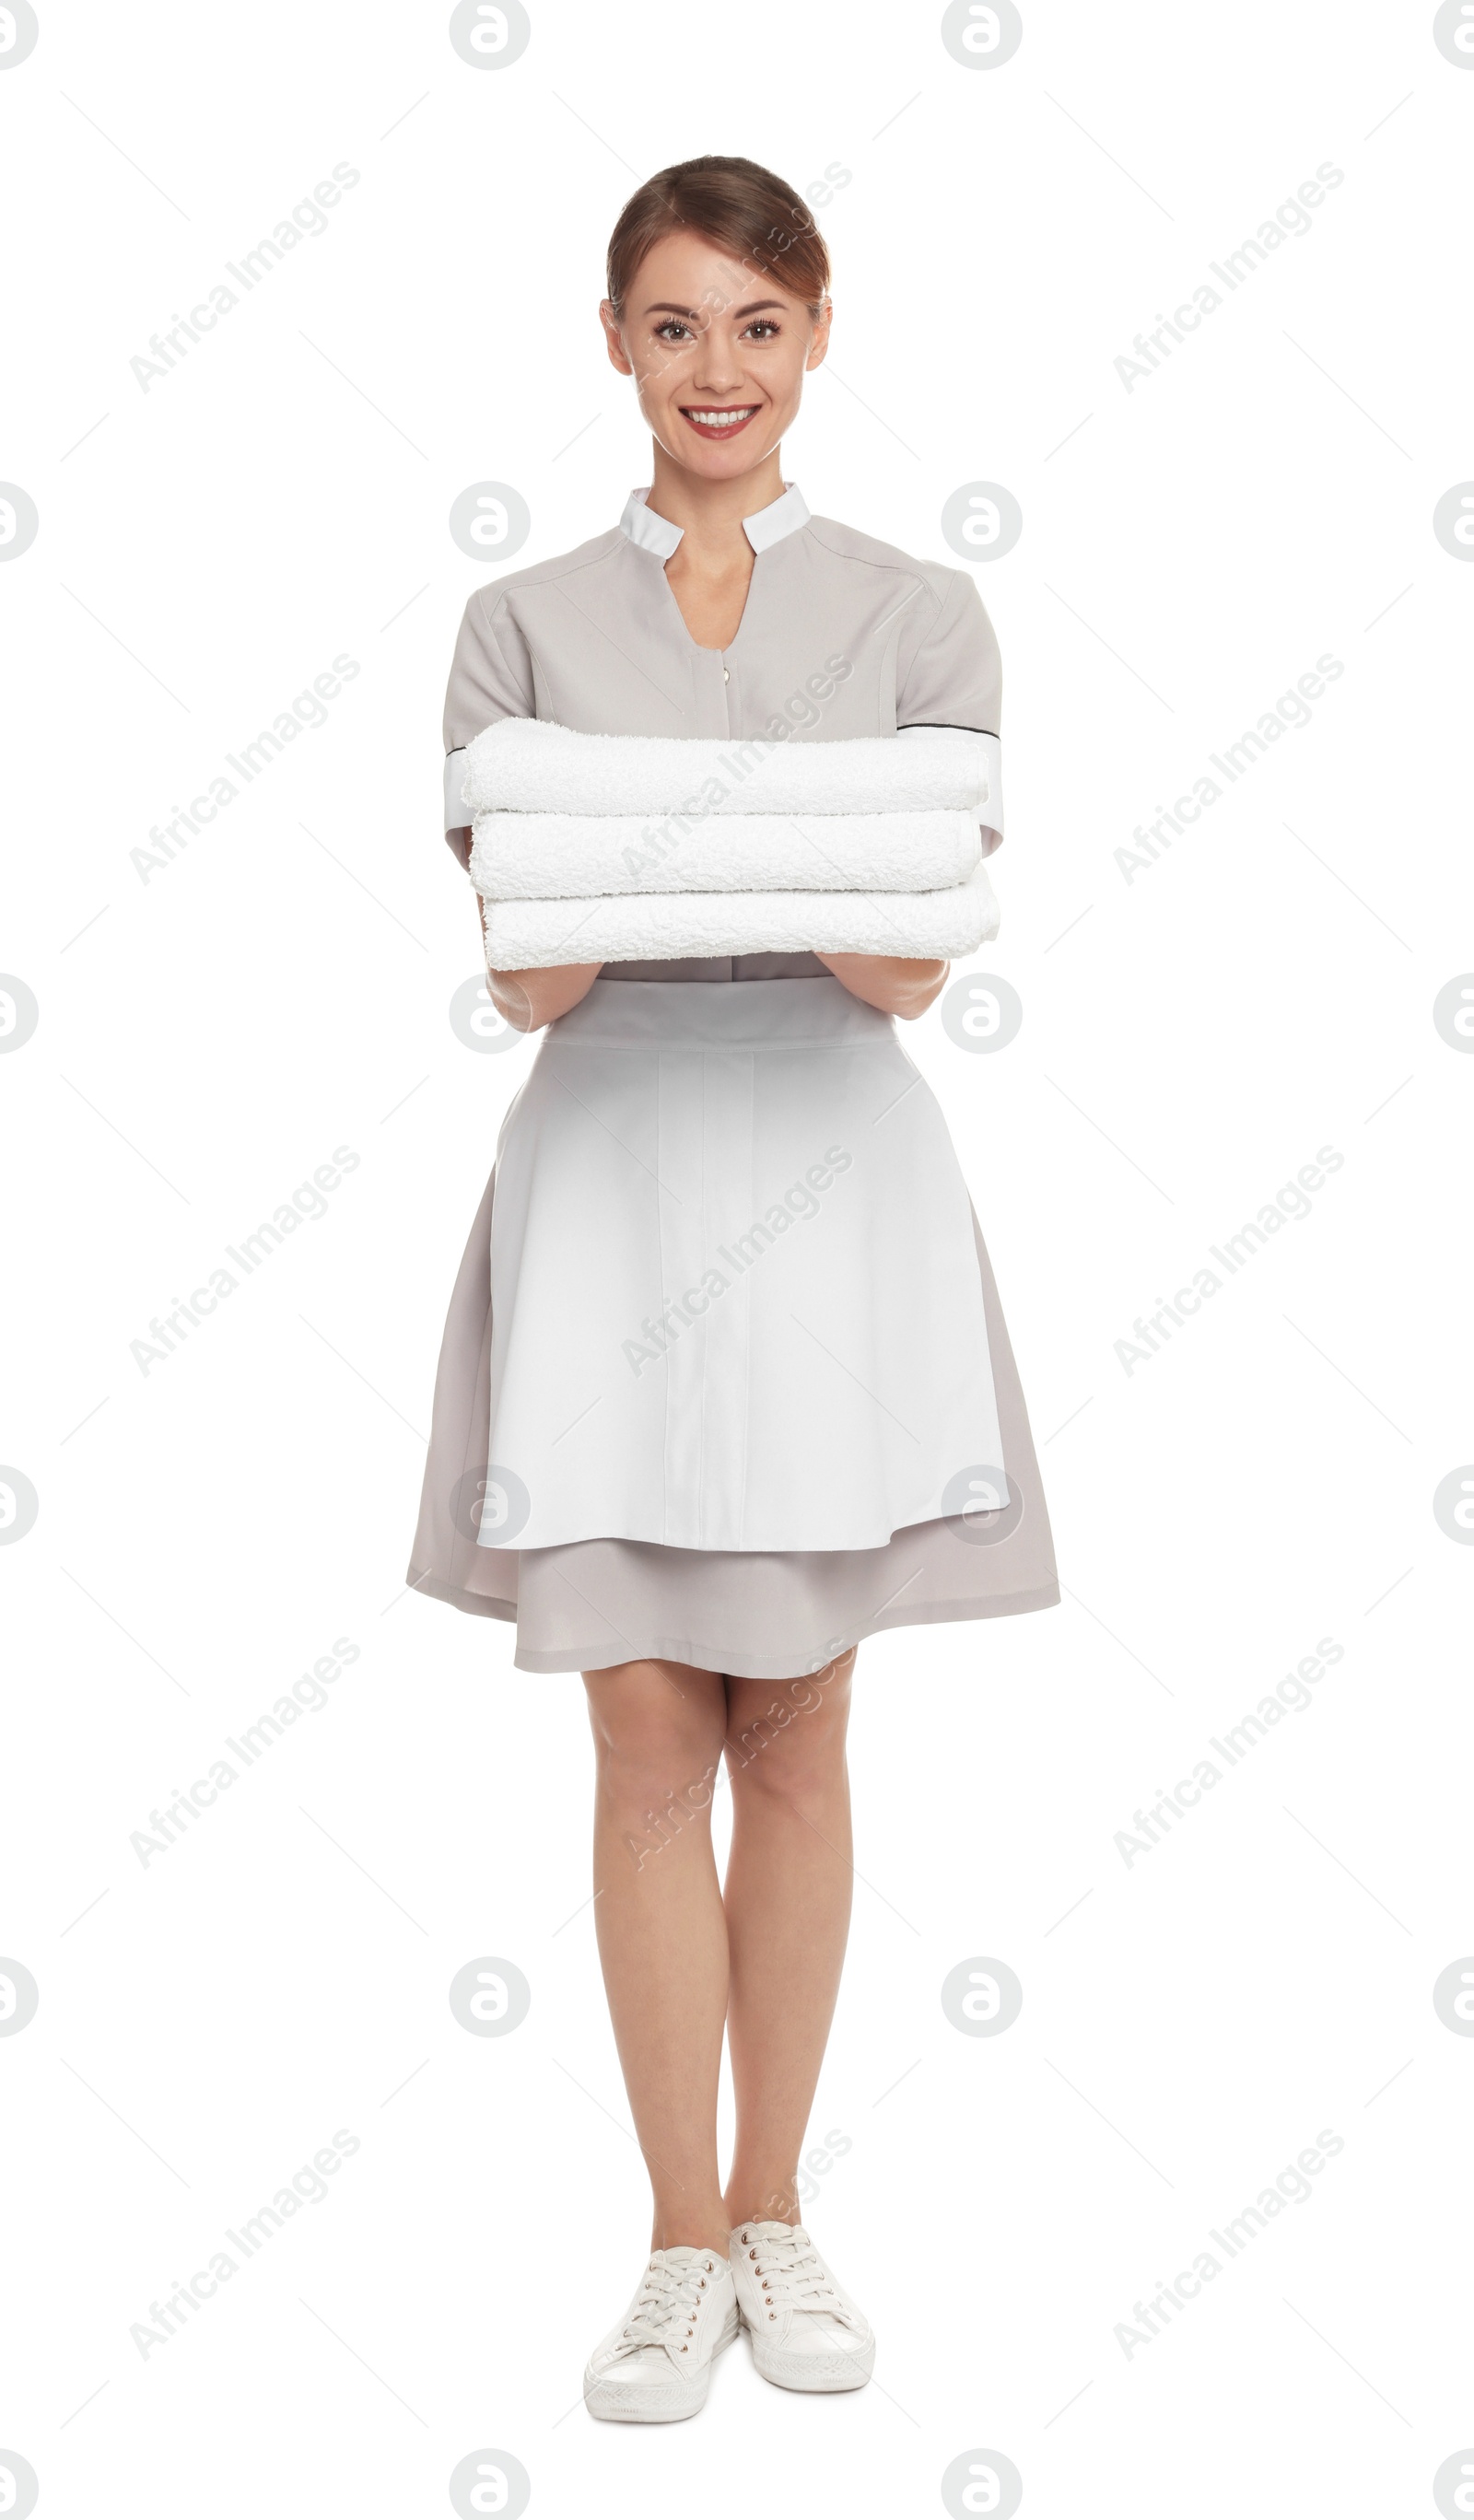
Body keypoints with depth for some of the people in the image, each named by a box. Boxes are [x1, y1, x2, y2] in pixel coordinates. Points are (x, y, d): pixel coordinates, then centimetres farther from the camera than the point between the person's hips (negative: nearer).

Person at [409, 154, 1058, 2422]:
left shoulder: (920, 617, 5)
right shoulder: (527, 625, 6)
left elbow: (913, 967, -3)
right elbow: (526, 976, -1)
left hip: (831, 1186, 0)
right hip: (608, 1177, 0)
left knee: (795, 1729, 8)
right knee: (649, 1736, 3)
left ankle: (777, 2210, 24)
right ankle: (685, 2241, 17)